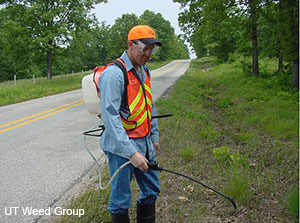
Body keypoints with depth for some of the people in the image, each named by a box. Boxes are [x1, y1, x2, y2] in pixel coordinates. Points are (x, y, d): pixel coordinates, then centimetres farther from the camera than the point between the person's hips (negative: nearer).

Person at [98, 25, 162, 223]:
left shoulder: (144, 71, 10)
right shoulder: (114, 73, -18)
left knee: (151, 190, 19)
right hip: (122, 147, -8)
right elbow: (111, 118, -24)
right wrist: (132, 153, -25)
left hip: (144, 144, 8)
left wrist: (154, 136, 21)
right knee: (121, 200, 6)